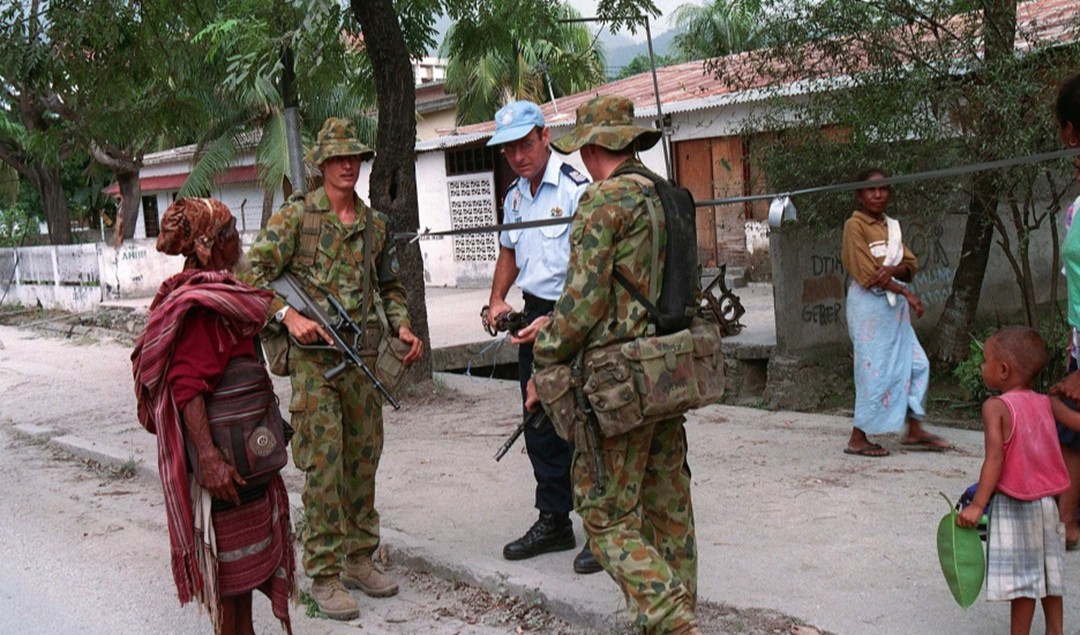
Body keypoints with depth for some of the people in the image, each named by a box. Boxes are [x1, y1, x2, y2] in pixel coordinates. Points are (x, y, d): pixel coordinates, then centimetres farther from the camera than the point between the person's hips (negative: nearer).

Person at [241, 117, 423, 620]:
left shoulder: (375, 223, 12)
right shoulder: (296, 215, -3)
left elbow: (390, 285, 22)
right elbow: (253, 273, -7)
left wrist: (402, 326, 6)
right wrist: (288, 315, -17)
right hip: (315, 357, -5)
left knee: (363, 459, 11)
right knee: (323, 465, -5)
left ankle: (359, 558, 25)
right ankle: (325, 575, 4)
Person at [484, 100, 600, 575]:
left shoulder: (576, 190, -15)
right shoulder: (515, 196, 11)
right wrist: (497, 299, 11)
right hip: (534, 315, 8)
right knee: (540, 425, 13)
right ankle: (554, 521, 26)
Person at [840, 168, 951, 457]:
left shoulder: (891, 226, 14)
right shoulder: (855, 225, -10)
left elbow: (910, 264, 5)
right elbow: (867, 272, -17)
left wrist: (891, 270, -17)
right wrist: (906, 292, -16)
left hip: (894, 305, 8)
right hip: (869, 305, -8)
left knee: (916, 364, 8)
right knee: (875, 369, -5)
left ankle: (914, 430, 19)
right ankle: (858, 439, 4)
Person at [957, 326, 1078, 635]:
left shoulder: (995, 407, -16)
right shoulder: (1046, 403, 1)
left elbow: (995, 458, -23)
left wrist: (977, 504, -23)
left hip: (1012, 505, -6)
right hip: (1047, 502, 6)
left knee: (1022, 575, 2)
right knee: (1049, 571, 18)